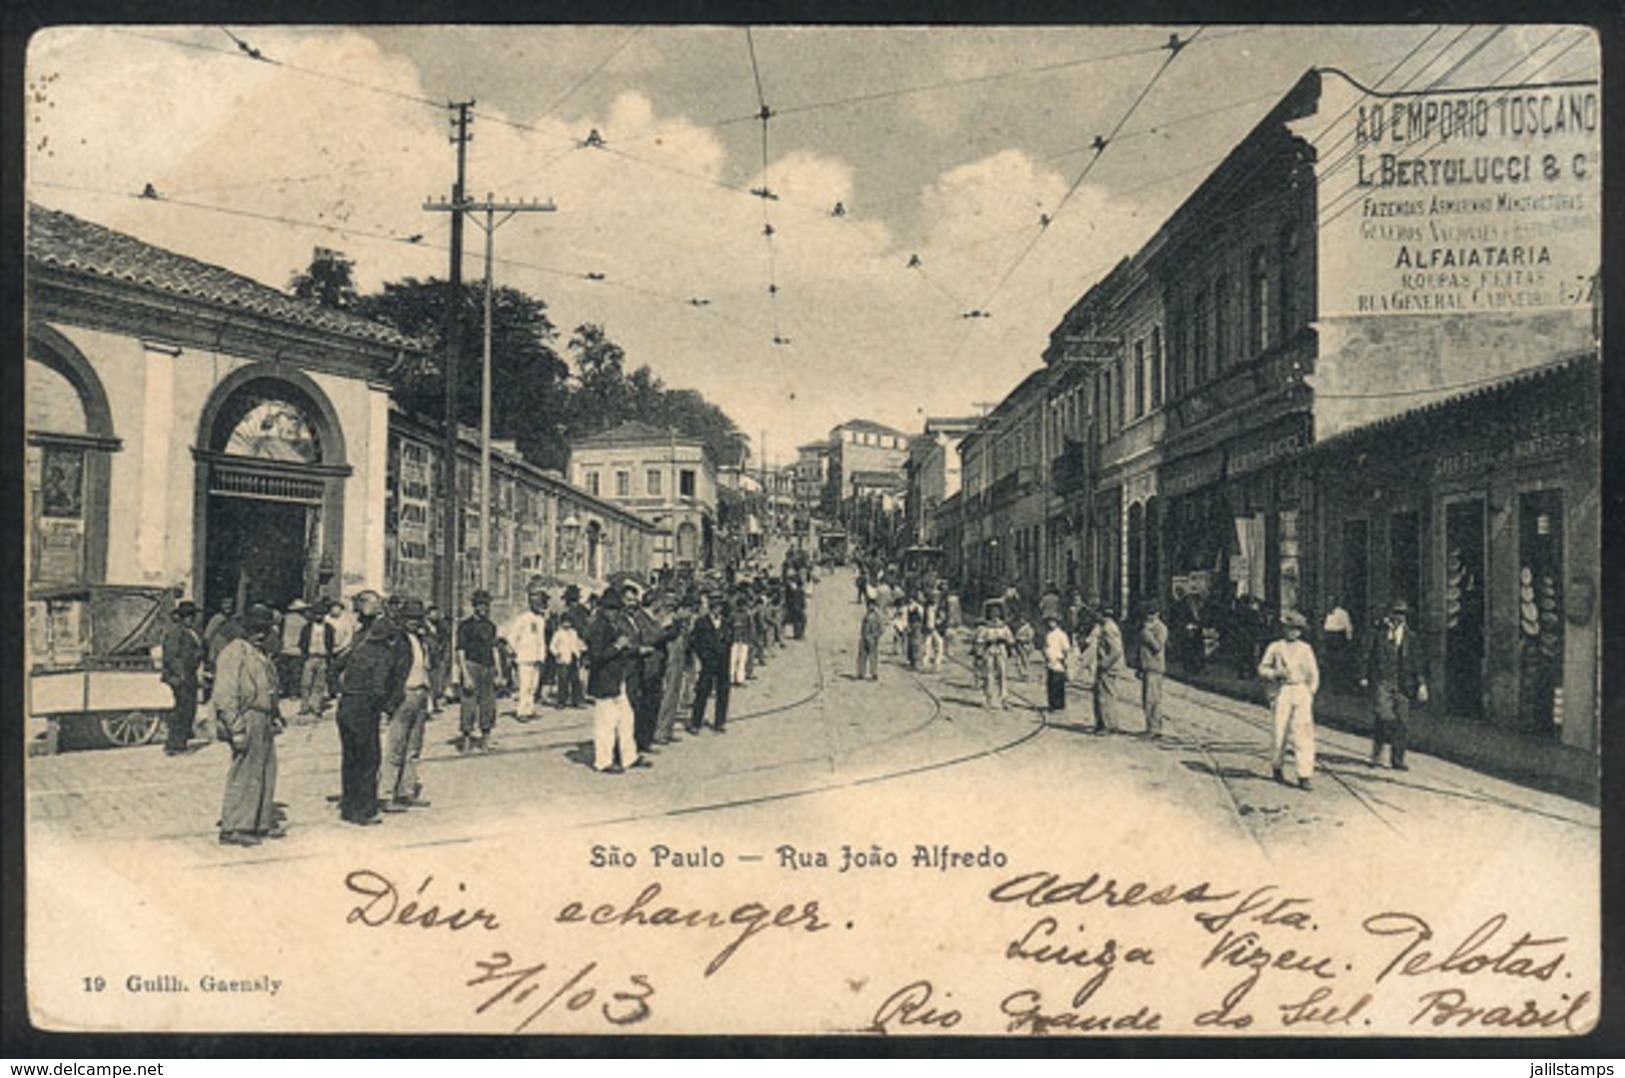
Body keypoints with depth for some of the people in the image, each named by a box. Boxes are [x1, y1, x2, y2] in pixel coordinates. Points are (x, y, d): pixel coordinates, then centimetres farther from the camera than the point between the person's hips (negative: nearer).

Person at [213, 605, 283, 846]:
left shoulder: (262, 654, 18)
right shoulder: (234, 652, -12)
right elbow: (225, 694, -17)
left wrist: (275, 717, 19)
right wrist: (236, 727, -21)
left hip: (264, 722, 9)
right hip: (248, 720, -9)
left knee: (267, 772, 14)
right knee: (244, 775, -6)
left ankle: (264, 822, 25)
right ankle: (232, 829, 1)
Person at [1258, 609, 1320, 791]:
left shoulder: (1306, 648, 13)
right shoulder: (1275, 647, 9)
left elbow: (1313, 673, 15)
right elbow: (1262, 668, 9)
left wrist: (1311, 692, 5)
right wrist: (1276, 673, -9)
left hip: (1301, 691, 1)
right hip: (1281, 692, -1)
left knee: (1303, 731, -10)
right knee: (1280, 730, -1)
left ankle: (1304, 776, -11)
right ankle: (1277, 766, 23)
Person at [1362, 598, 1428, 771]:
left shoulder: (1409, 636, 11)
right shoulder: (1378, 632, 3)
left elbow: (1415, 661, 15)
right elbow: (1369, 656, 5)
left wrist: (1421, 683, 9)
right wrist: (1365, 677, -2)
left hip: (1402, 684, 3)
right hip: (1382, 681, -3)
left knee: (1402, 721, 1)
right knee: (1384, 716, -16)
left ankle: (1398, 759, 10)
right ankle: (1376, 754, -1)